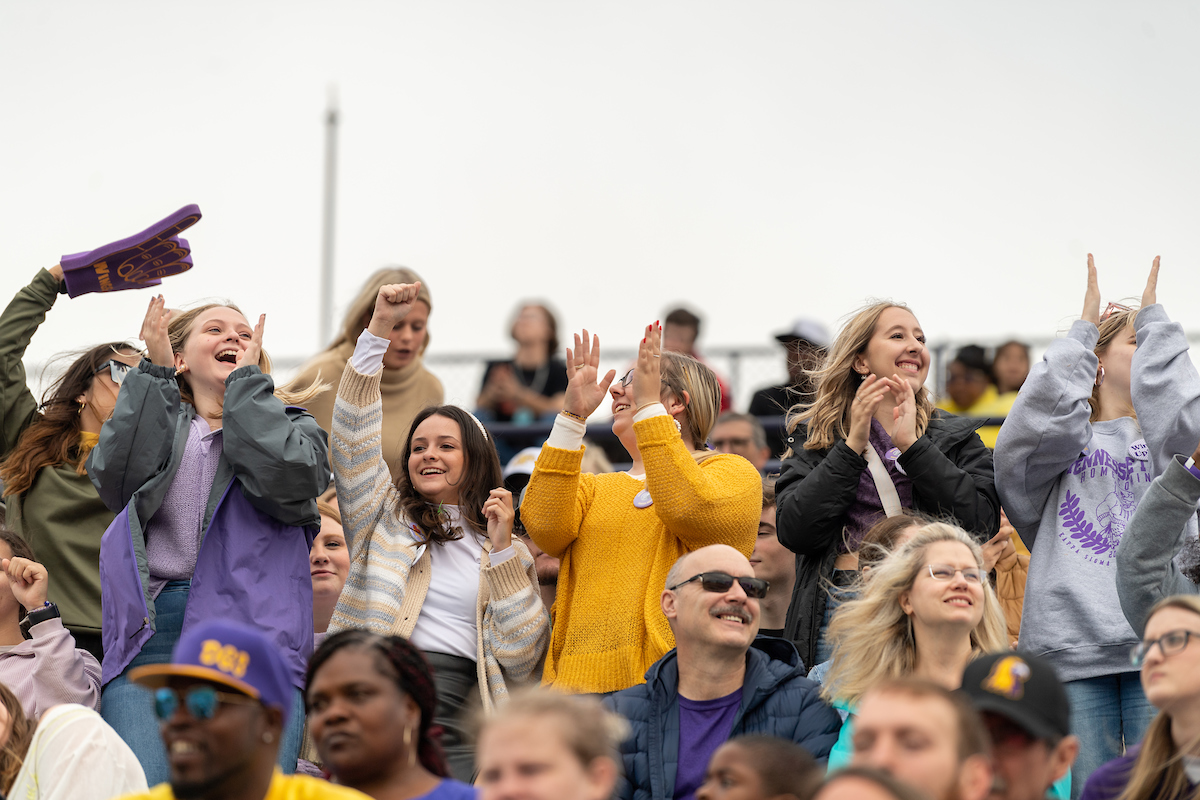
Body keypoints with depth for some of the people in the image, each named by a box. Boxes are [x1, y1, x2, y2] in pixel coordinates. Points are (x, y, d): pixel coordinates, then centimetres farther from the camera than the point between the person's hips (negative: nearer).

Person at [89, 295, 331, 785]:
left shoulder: (293, 426, 21)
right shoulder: (157, 423, 24)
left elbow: (284, 479, -4)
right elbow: (114, 477, 1)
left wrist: (247, 378, 6)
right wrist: (154, 369, 4)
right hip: (150, 633, 1)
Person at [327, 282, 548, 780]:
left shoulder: (508, 552, 19)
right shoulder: (384, 515, 18)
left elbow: (519, 655, 7)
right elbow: (353, 437, 4)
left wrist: (501, 549, 3)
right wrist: (379, 328, -3)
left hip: (458, 729, 0)